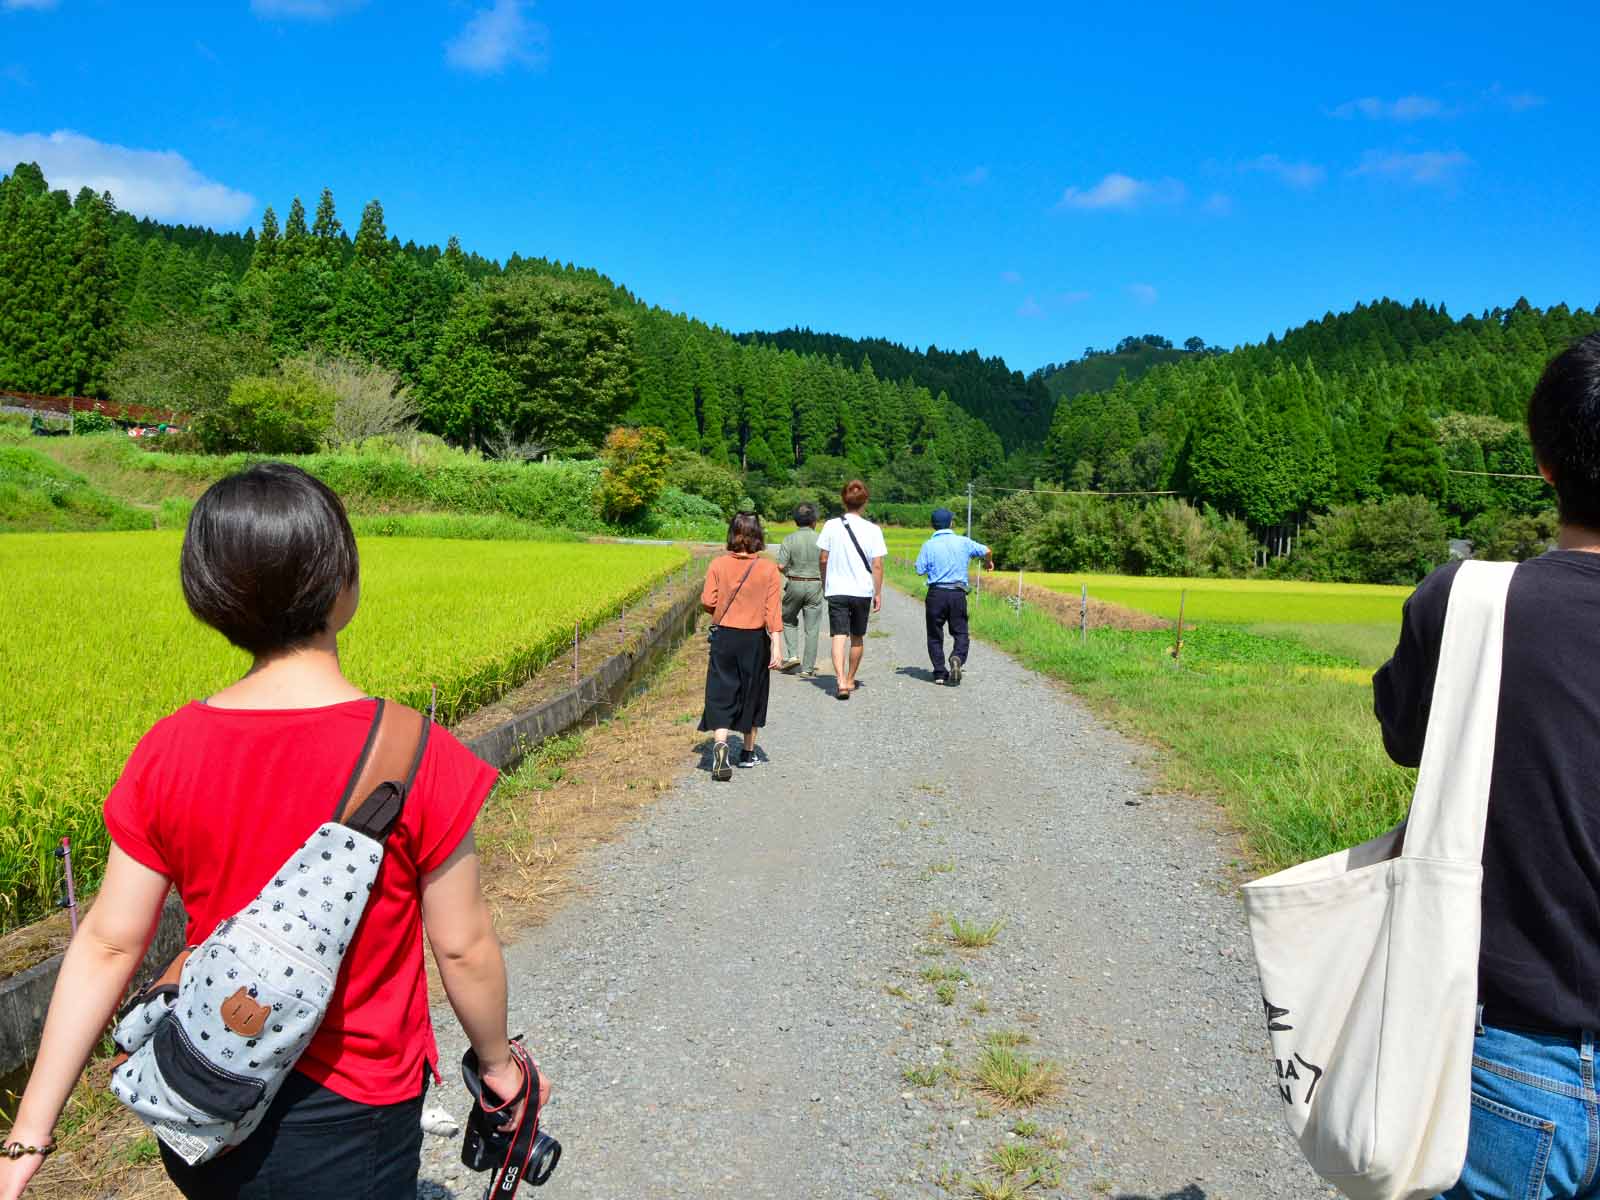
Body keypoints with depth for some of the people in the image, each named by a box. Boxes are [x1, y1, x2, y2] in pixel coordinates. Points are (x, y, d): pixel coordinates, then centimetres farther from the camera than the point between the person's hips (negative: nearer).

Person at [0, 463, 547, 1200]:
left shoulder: (169, 751, -12)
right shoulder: (421, 759, -23)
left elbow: (107, 945, -7)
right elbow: (463, 947, -14)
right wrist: (498, 1063, 4)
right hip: (346, 1129, -3)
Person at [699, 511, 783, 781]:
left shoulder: (719, 564, -5)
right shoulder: (769, 569, -7)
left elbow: (707, 602, -5)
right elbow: (773, 610, -11)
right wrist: (777, 647, -12)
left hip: (723, 637, 0)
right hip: (755, 639, 0)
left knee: (720, 695, 1)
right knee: (752, 695, 16)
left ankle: (720, 744, -23)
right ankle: (748, 752, 28)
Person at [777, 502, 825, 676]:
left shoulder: (789, 540, -6)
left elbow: (780, 566, -12)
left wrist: (789, 572, 9)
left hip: (794, 584, 0)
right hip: (815, 585, 0)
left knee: (788, 620, 22)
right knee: (812, 628, 6)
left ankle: (792, 655, 8)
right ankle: (808, 668, 7)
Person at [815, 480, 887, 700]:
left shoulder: (831, 526, -4)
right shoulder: (873, 530, -6)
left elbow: (823, 559, 1)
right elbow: (877, 566, -7)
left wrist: (825, 583, 16)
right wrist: (878, 593, 3)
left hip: (836, 590, -1)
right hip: (863, 591, 1)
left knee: (839, 636, -5)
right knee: (857, 637, 17)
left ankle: (841, 681, -24)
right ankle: (850, 680, 30)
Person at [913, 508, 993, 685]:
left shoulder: (929, 545, -4)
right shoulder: (963, 542, 2)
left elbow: (920, 570, -5)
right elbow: (986, 551, 8)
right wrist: (989, 562, 31)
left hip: (936, 594, -1)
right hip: (958, 594, 1)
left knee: (935, 634, 9)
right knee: (960, 632, 9)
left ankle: (939, 673, 8)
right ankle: (958, 657, -20)